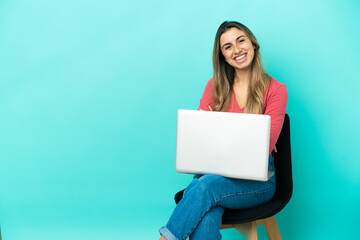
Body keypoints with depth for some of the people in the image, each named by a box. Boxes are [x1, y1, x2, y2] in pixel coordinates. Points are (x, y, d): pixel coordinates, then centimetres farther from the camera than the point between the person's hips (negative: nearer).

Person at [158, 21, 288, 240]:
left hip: (257, 180, -2)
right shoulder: (215, 86, 9)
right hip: (216, 172, 2)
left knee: (205, 185, -34)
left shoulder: (275, 90, -2)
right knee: (205, 222, -32)